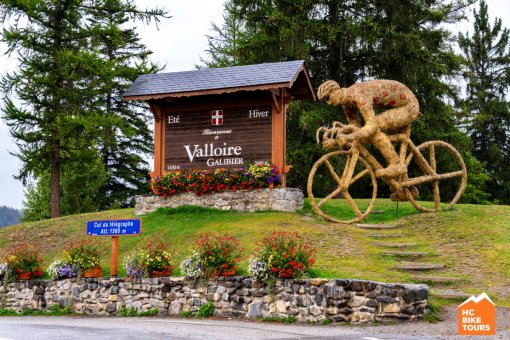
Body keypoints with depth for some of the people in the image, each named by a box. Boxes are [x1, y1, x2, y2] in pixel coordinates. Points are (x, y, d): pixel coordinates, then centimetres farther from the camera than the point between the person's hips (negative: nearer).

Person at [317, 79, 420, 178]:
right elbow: (356, 129, 0)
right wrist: (336, 142, -14)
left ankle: (396, 166, -17)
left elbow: (372, 126, -40)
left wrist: (347, 138, -47)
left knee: (373, 127, -24)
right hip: (399, 106, 10)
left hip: (409, 105, -10)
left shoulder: (359, 96, -32)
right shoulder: (346, 103, 0)